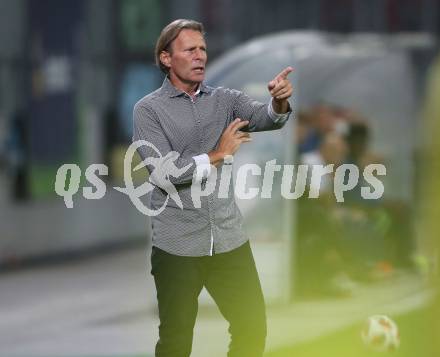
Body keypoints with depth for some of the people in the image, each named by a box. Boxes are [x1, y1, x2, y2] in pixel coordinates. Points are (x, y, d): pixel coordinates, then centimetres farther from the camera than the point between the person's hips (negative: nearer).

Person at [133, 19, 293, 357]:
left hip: (229, 238, 3)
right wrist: (218, 155, -7)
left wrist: (280, 101, -35)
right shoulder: (149, 110, -3)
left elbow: (265, 117, -13)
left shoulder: (225, 100, 7)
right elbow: (164, 171, -14)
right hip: (177, 244, -3)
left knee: (253, 327, 7)